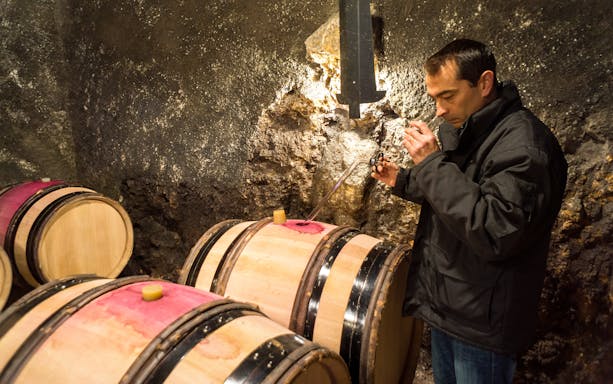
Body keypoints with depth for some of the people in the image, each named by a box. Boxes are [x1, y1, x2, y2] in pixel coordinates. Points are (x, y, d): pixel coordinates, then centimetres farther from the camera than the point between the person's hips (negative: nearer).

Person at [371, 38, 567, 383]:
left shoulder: (524, 145, -22)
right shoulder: (458, 128, 6)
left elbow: (496, 234, -30)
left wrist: (433, 163, -27)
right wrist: (402, 180, 6)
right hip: (445, 305, 9)